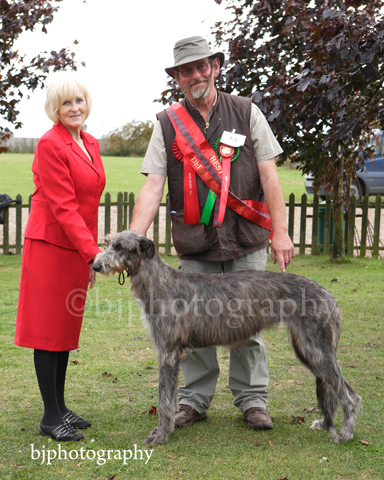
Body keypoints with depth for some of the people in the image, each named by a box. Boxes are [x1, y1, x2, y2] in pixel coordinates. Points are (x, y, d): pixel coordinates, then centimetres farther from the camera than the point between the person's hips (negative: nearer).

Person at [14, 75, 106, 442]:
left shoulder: (90, 144, 11)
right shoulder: (50, 145, -14)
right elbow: (63, 207, -19)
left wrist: (92, 251, 13)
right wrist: (93, 253, -23)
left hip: (78, 247, 8)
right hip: (51, 244, -8)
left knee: (67, 327, 13)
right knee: (48, 329, -2)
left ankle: (60, 407, 22)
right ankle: (51, 417, 5)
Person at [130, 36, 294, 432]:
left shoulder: (245, 113, 4)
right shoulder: (167, 125, 3)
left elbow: (268, 175, 1)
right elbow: (153, 187, -4)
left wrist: (280, 232, -7)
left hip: (246, 240, 0)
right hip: (194, 244, 1)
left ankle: (252, 400, 17)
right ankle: (194, 400, 19)